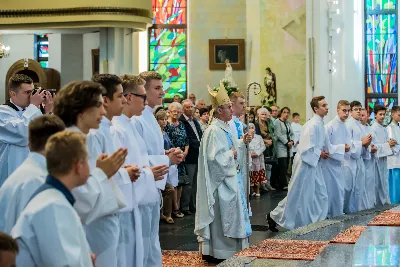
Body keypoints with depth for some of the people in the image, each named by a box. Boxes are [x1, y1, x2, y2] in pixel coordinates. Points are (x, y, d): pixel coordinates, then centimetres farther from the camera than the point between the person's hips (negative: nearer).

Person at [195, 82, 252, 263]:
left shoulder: (226, 128, 10)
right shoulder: (214, 131, -20)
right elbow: (214, 158, -26)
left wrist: (242, 142, 4)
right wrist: (231, 154, -14)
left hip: (231, 178, 10)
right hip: (221, 181, -10)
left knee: (230, 214, 15)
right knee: (222, 216, -3)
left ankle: (229, 249, 23)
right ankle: (218, 252, 6)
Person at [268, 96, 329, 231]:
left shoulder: (319, 124, 8)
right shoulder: (313, 125, -21)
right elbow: (306, 147, -26)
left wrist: (322, 152, 5)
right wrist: (319, 154, -13)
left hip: (314, 164, 9)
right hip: (305, 164, -9)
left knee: (320, 194, 11)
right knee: (297, 195, 0)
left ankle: (318, 220, 19)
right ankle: (274, 216, 13)